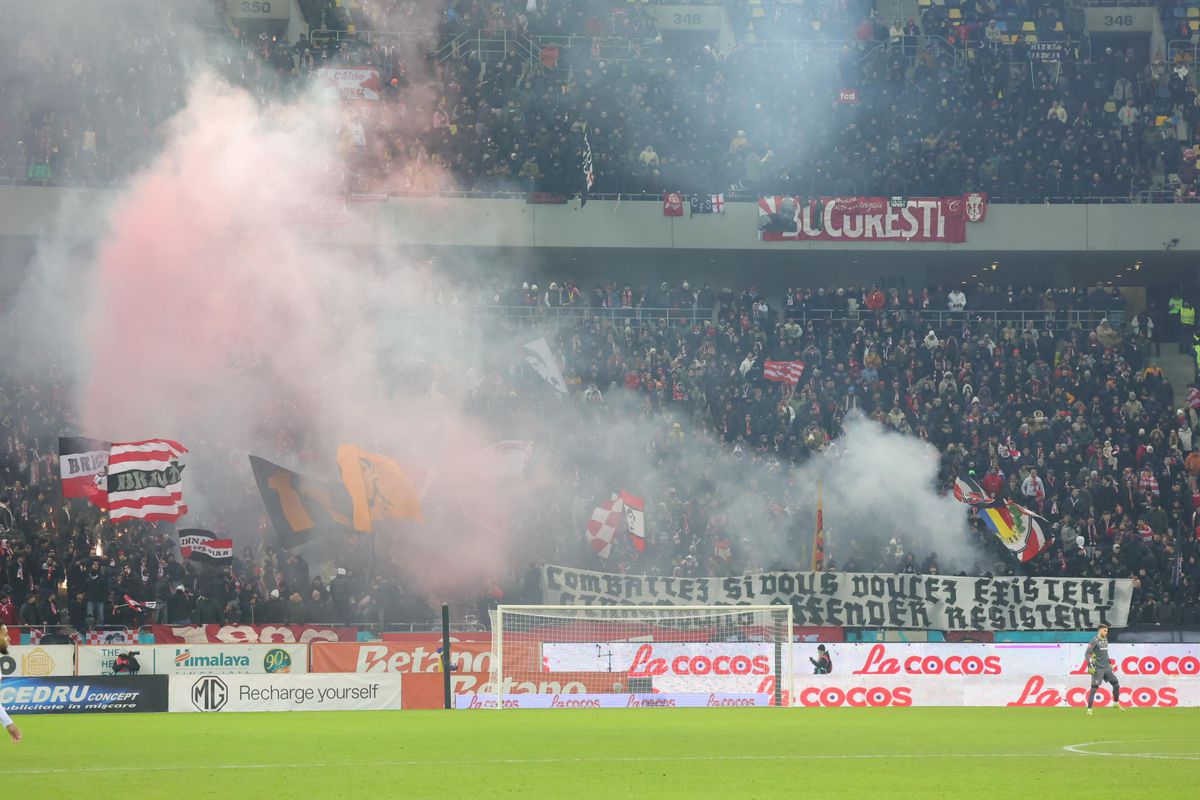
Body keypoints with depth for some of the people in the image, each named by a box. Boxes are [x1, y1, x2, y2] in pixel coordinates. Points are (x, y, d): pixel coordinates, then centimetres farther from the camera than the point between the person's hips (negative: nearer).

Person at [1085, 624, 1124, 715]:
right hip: (1098, 668, -8)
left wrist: (1109, 663, 25)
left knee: (1116, 685, 11)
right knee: (1094, 688, -10)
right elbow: (1088, 653, -16)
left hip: (1107, 667, 8)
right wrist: (1090, 666, -23)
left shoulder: (1105, 639, 12)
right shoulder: (1095, 641, -12)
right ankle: (1089, 709, -7)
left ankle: (1116, 703, 30)